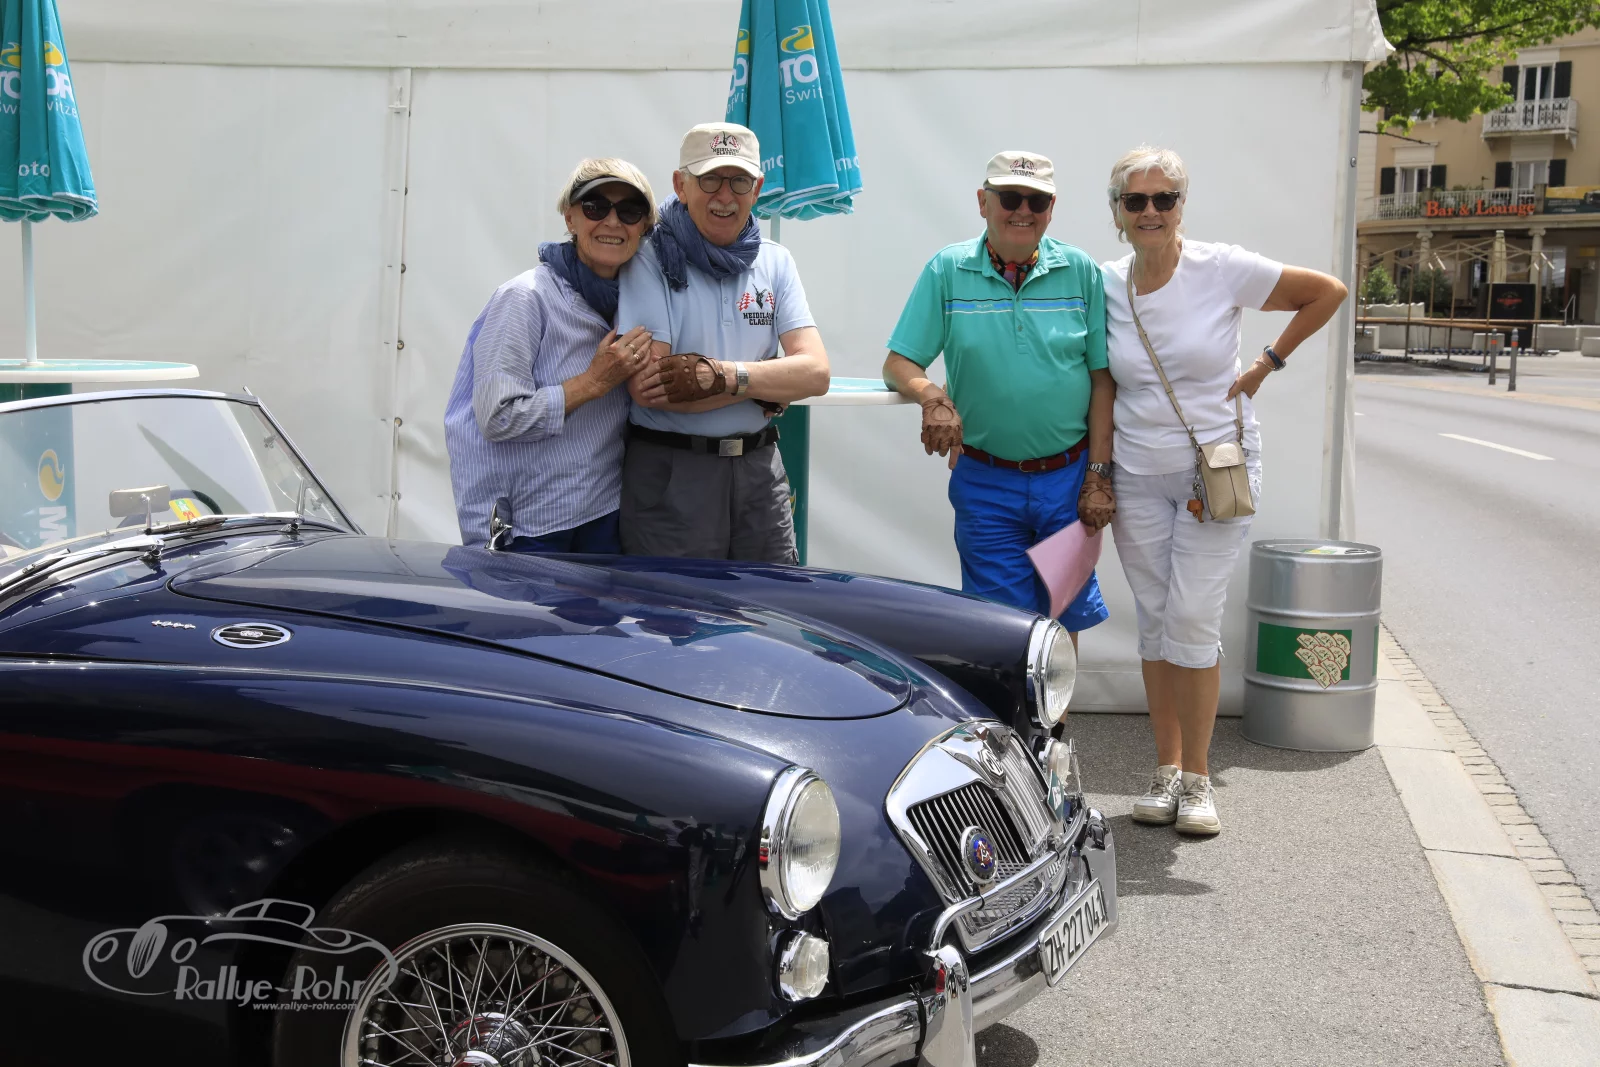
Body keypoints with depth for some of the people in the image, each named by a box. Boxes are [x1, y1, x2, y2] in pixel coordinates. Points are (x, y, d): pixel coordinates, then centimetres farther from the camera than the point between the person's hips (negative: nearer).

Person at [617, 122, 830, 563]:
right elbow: (646, 387, -19)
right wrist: (768, 386, -11)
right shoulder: (649, 263, -8)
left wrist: (723, 375, -20)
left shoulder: (775, 262, 6)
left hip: (759, 467, 4)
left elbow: (815, 372, -5)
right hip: (671, 474, -4)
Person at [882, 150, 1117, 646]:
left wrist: (1099, 476, -3)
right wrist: (931, 396, -24)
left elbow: (1101, 379, 1)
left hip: (1068, 477, 1)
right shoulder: (947, 271, -2)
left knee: (1064, 618, 13)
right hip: (985, 480, -1)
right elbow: (898, 364, -2)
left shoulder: (1081, 272, 0)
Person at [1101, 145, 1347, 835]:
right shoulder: (1105, 287, 0)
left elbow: (1328, 293, -1)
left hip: (1217, 470, -3)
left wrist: (1265, 366, -2)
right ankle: (1166, 770, 17)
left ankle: (1197, 777, 6)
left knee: (1192, 621, -8)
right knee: (1155, 623, 6)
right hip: (1137, 478, 3)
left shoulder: (1222, 269, -9)